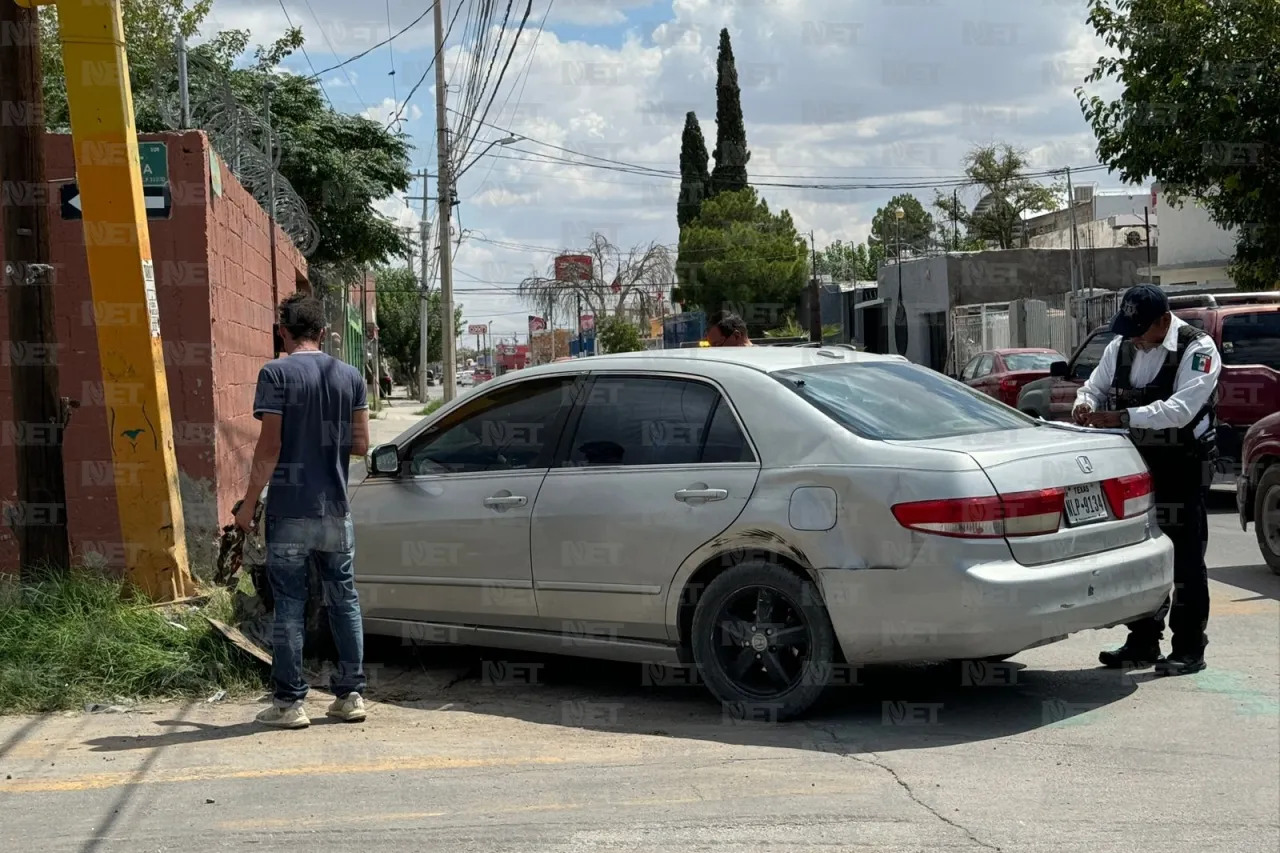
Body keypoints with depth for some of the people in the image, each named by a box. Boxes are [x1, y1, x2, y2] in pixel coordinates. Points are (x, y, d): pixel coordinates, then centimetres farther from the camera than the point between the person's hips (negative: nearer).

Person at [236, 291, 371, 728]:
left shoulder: (276, 374, -9)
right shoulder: (349, 376, 5)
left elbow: (269, 446, -13)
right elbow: (360, 444, 6)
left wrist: (248, 503, -5)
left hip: (290, 511, -4)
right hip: (335, 511, 4)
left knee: (289, 605, 2)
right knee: (344, 600, 12)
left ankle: (289, 702, 5)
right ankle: (350, 695, 15)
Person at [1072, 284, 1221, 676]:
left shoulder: (1198, 349, -15)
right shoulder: (1121, 346, 5)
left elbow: (1180, 409, -26)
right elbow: (1094, 386, 14)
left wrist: (1122, 417, -34)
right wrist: (1085, 405, -11)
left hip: (1183, 467, -6)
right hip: (1138, 465, 7)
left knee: (1185, 560, -2)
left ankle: (1189, 648, 6)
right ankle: (1143, 643, 22)